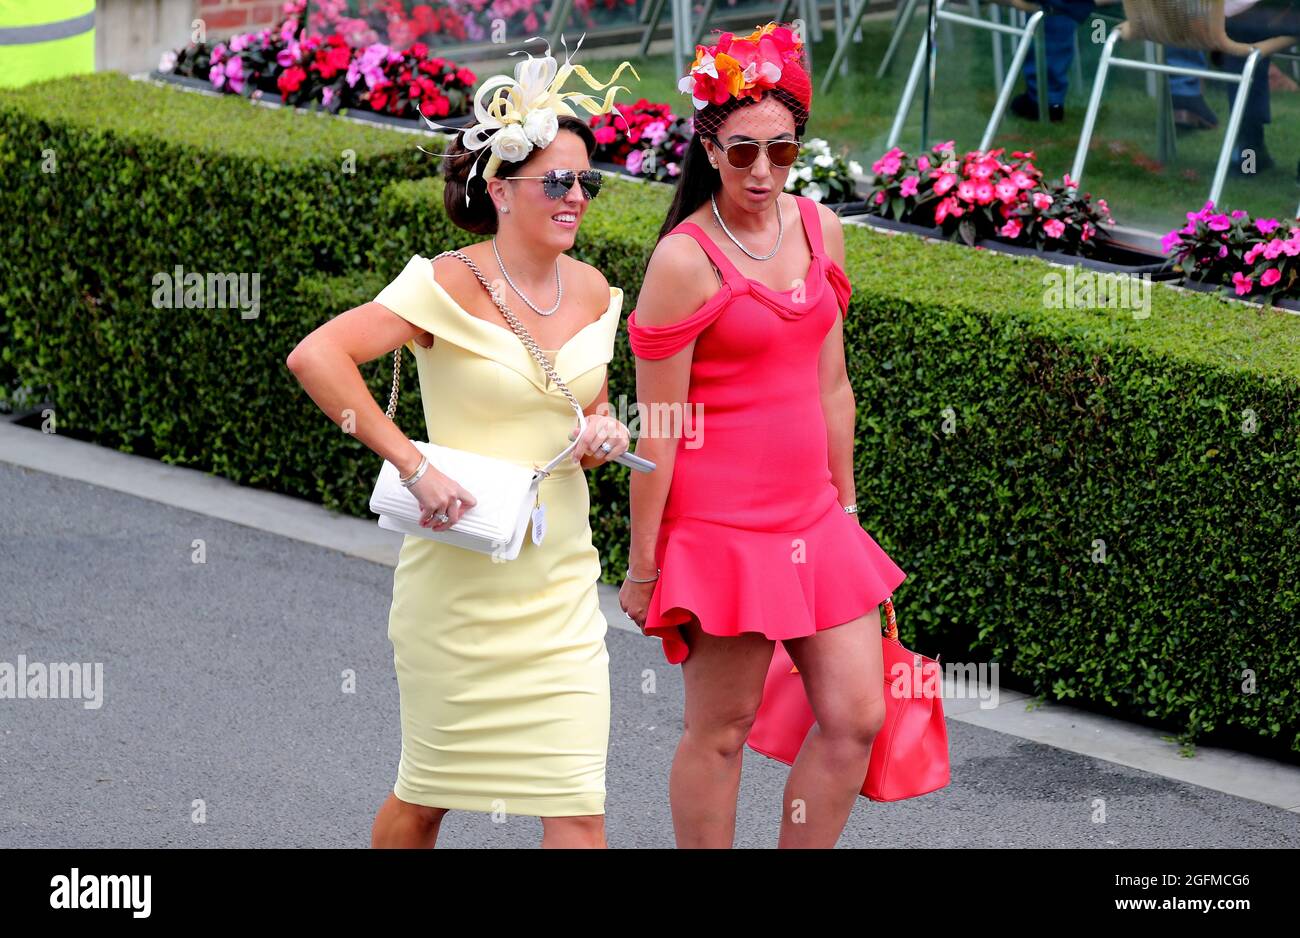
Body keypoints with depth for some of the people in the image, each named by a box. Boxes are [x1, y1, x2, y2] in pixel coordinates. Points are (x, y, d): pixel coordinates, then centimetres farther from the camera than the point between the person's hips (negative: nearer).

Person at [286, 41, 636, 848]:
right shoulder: (451, 287, -13)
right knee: (429, 792, 10)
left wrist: (602, 431, -2)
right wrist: (415, 467, -24)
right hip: (461, 578, -5)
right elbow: (315, 357, -23)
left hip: (560, 584, 5)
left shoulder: (591, 290, 6)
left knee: (579, 806, -2)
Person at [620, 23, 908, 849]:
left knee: (857, 717, 5)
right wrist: (642, 564, -9)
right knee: (721, 728, 3)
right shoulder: (685, 260, -14)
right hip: (722, 524, -7)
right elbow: (657, 427, -11)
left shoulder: (819, 229, 6)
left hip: (814, 521, 7)